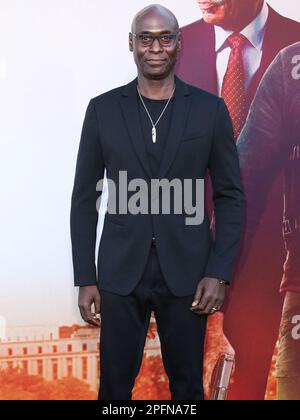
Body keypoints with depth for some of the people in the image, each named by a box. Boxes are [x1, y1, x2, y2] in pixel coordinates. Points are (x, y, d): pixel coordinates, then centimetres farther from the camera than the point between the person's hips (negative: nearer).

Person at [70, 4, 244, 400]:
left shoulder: (210, 109, 0)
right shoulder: (103, 109, 2)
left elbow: (231, 195, 3)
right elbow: (84, 198, 5)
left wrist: (219, 272, -6)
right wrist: (85, 279, 0)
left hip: (187, 273, 0)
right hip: (121, 272, 1)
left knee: (187, 383, 11)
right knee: (115, 383, 8)